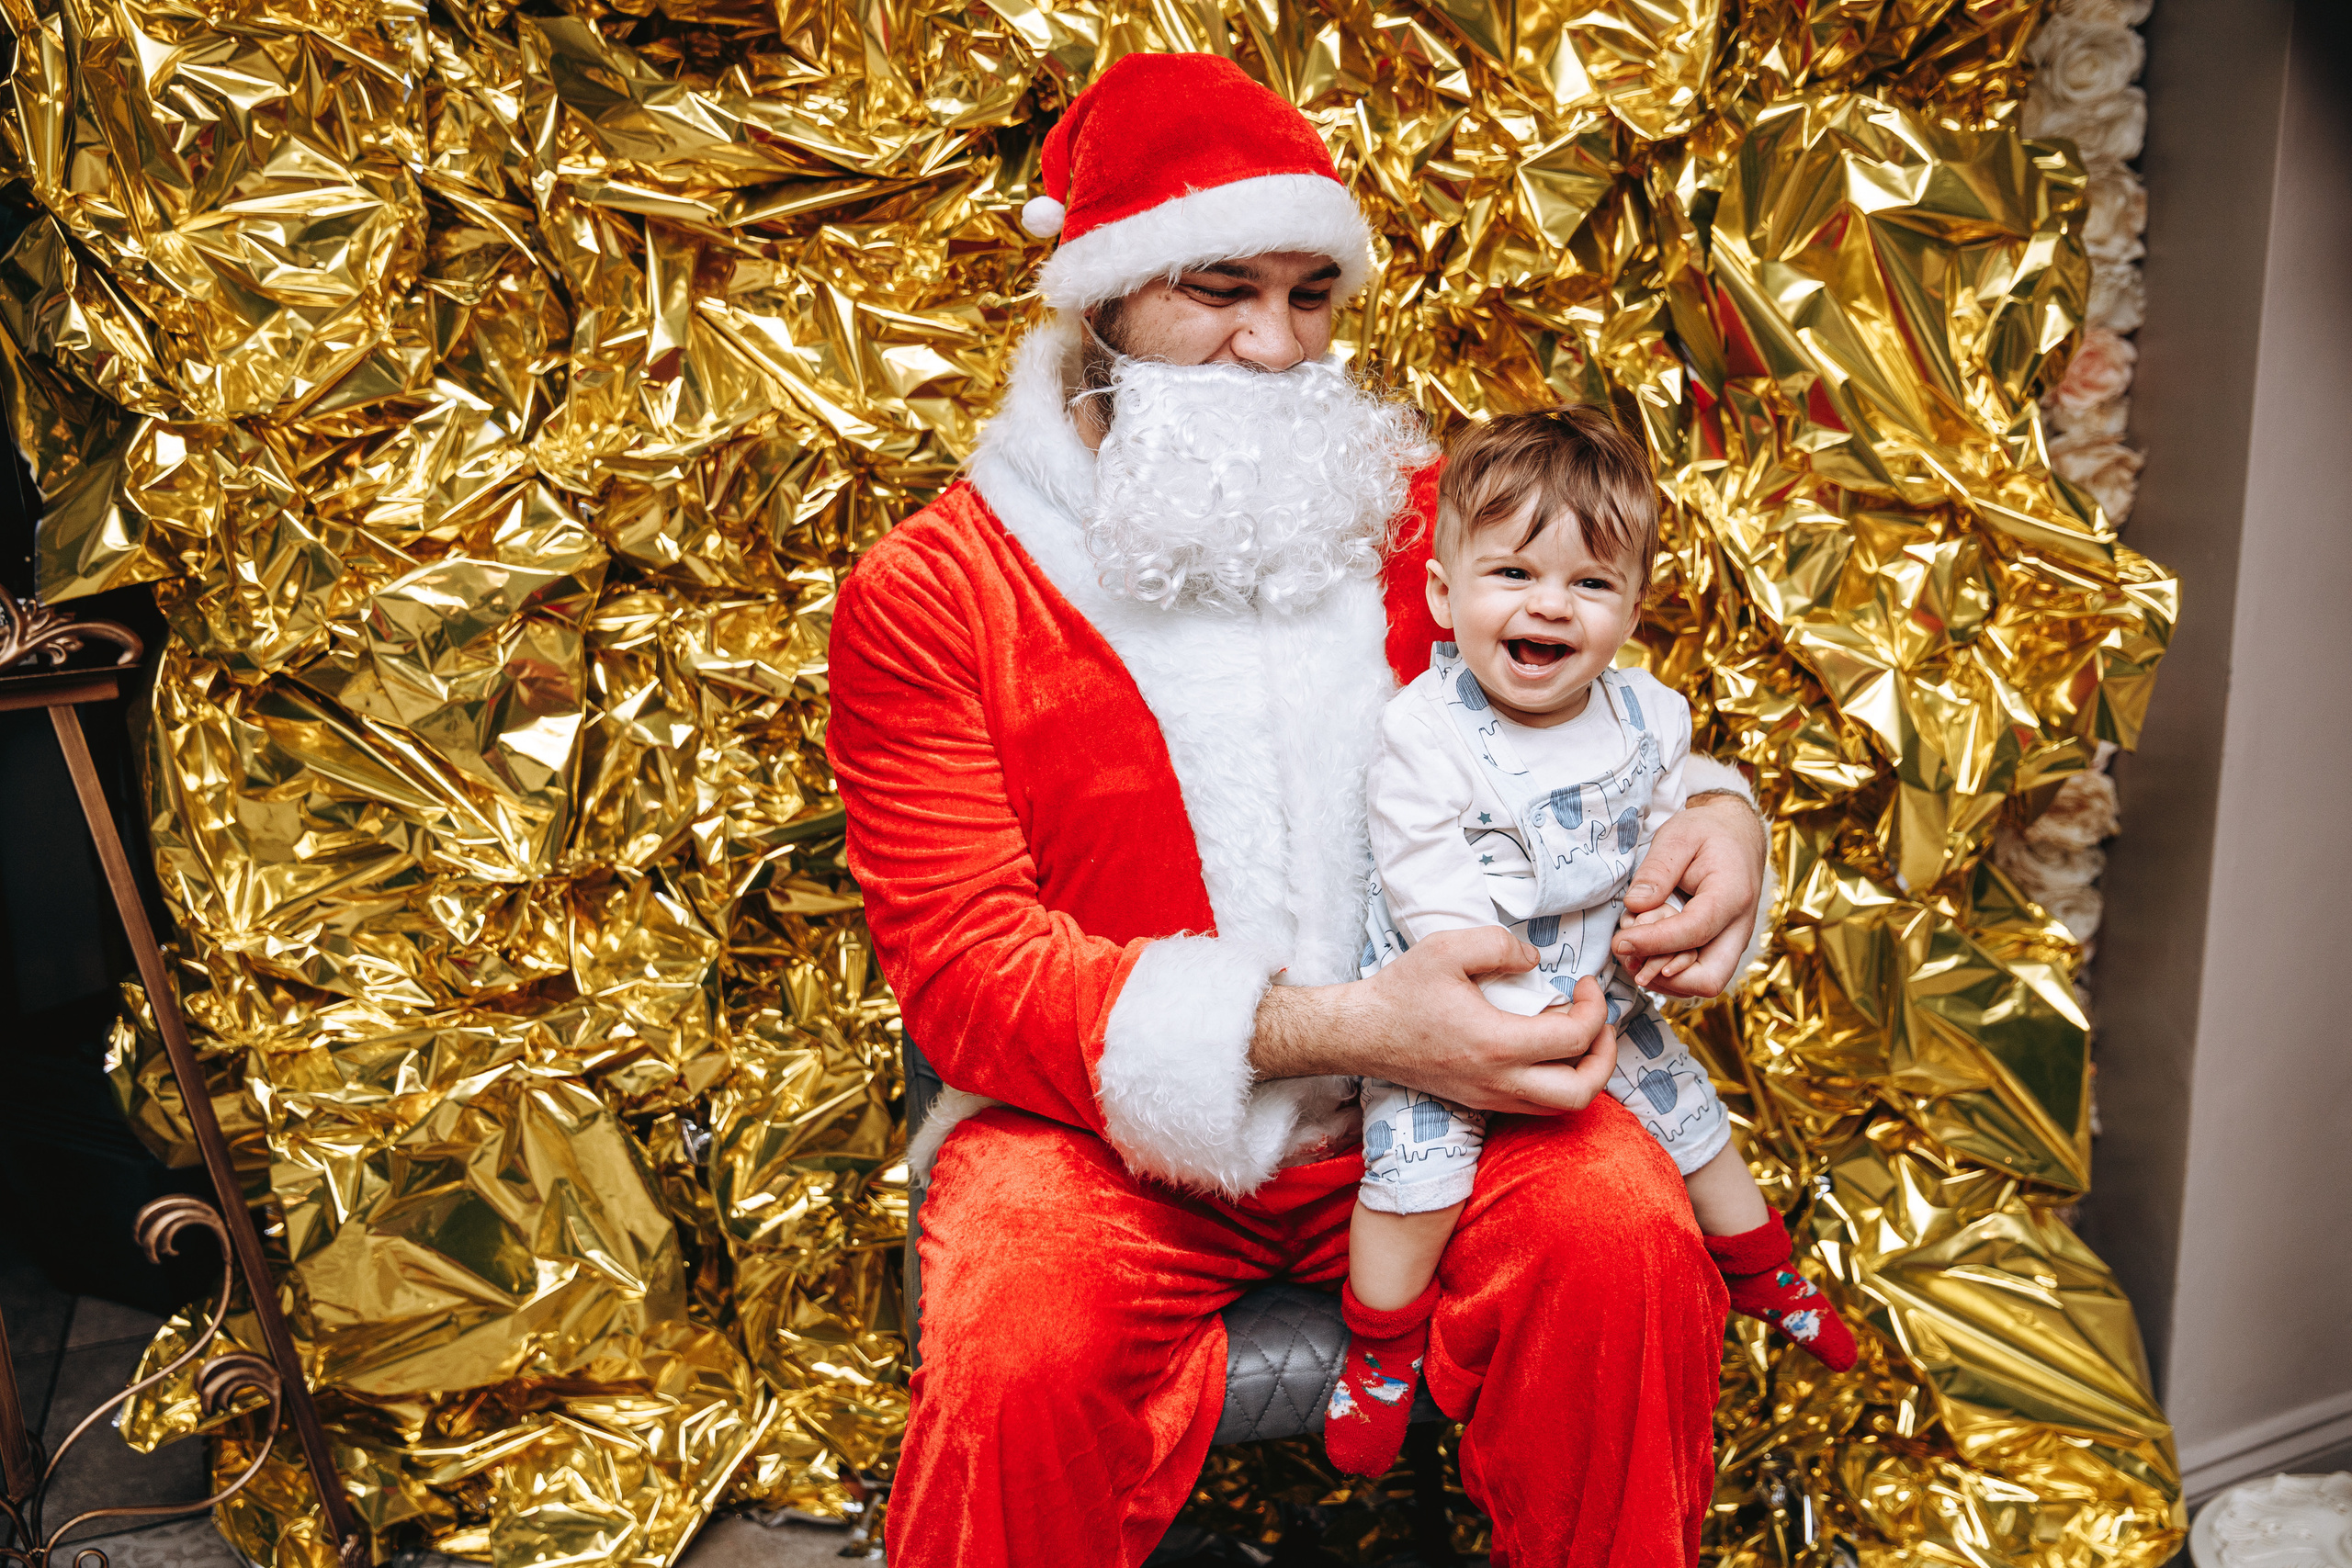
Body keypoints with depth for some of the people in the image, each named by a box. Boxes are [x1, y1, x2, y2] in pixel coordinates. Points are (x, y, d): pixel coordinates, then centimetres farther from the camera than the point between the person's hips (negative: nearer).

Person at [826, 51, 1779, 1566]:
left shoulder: (1411, 511, 9)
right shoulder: (929, 594, -4)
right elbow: (966, 963, -12)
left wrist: (1711, 806, -7)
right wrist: (1321, 1027, -25)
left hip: (1421, 1095, 3)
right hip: (1110, 1120, -3)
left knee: (1627, 1232, -25)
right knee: (1024, 1360, -32)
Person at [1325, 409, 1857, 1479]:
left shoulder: (1647, 716, -7)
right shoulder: (1425, 732, -24)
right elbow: (1435, 905, -25)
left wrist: (1671, 919, -10)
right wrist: (1528, 1017, -27)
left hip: (1597, 995, 5)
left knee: (1693, 1117, 17)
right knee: (1417, 1163, -20)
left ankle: (1764, 1275, 46)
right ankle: (1381, 1351, 6)